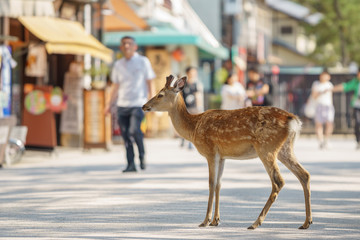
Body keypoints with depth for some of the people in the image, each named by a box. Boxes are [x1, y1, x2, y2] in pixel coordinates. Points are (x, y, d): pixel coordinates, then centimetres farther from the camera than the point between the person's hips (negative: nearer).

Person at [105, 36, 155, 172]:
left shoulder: (143, 61, 4)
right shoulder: (118, 64, 13)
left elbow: (150, 82, 6)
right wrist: (109, 104, 15)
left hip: (138, 103, -4)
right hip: (122, 105, 4)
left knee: (134, 131, -20)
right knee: (125, 135, 1)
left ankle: (142, 155, 5)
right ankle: (131, 165, 7)